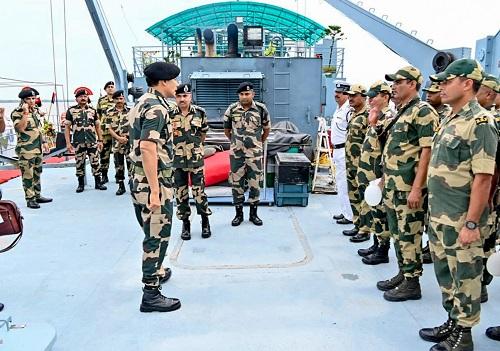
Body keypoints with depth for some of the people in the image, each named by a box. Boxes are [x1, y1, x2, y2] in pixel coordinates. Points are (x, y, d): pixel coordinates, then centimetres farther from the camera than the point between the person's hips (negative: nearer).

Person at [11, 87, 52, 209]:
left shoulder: (36, 111, 13)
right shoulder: (16, 113, -11)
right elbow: (20, 128, -26)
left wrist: (44, 142, 19)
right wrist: (25, 112, -27)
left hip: (38, 149, 8)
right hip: (26, 150, -8)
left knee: (37, 174, 15)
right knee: (28, 175, -3)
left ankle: (37, 195, 25)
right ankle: (30, 199, 3)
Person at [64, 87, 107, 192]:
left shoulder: (92, 110, 10)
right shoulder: (71, 111, 3)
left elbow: (97, 126, 12)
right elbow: (67, 127, 2)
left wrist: (100, 140, 6)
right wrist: (68, 143, -5)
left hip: (93, 141, 1)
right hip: (78, 143, -1)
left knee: (95, 162, 3)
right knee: (79, 164, 6)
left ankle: (98, 182, 13)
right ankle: (81, 184, 17)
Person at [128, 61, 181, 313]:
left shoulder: (142, 102, 14)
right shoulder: (156, 107, -17)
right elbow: (148, 149, -26)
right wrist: (155, 191, -26)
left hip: (139, 179, 10)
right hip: (154, 181, -10)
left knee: (153, 233, 24)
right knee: (157, 237, -1)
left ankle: (157, 272, 43)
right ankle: (151, 295, 7)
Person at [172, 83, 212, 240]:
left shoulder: (200, 112, -2)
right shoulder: (170, 114, -4)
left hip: (196, 159, 0)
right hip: (177, 161, 1)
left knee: (199, 191, 3)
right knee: (180, 193, 7)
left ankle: (205, 221, 20)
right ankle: (185, 224, 21)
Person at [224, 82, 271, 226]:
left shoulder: (261, 109, -4)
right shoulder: (231, 109, -2)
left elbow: (267, 129, 11)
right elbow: (226, 129, 12)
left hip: (255, 153, 0)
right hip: (236, 153, 1)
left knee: (255, 183, 5)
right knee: (236, 183, 5)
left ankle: (253, 214, 19)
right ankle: (239, 214, 19)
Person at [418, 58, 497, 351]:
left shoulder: (479, 122, -15)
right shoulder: (451, 120, 12)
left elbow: (484, 178, -20)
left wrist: (472, 224, -21)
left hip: (461, 221, -9)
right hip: (439, 217, 9)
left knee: (465, 277, 6)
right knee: (445, 273, 19)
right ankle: (452, 323, 36)